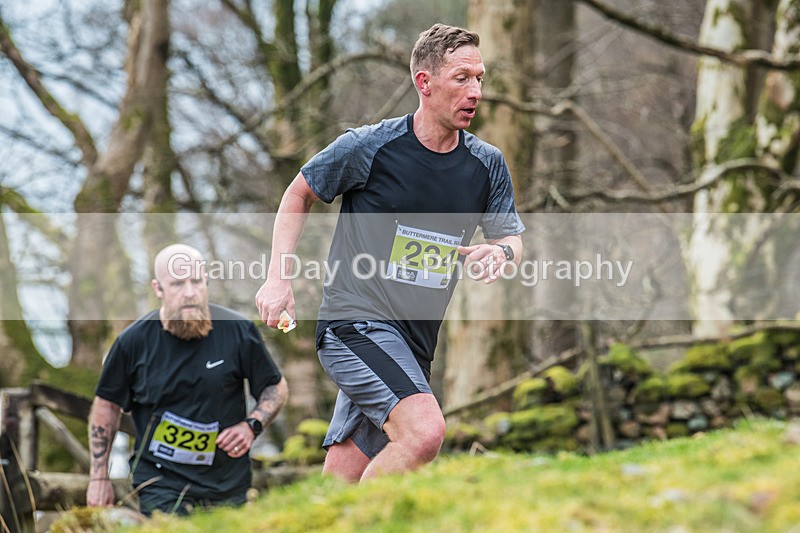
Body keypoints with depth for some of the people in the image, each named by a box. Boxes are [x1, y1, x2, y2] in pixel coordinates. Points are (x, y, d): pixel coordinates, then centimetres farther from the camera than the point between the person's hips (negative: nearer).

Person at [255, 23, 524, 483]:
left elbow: (512, 237, 14)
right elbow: (300, 193, 7)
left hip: (414, 344, 6)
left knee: (340, 483, 9)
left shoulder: (488, 163, 4)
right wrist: (279, 277, -2)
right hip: (355, 320, -6)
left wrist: (501, 251, -11)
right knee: (426, 429, -29)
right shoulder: (369, 146, -8)